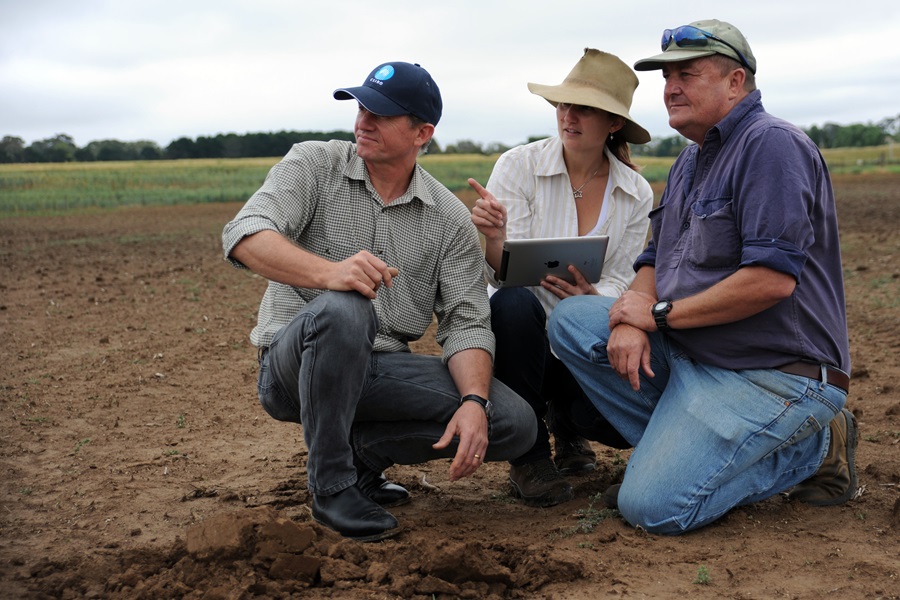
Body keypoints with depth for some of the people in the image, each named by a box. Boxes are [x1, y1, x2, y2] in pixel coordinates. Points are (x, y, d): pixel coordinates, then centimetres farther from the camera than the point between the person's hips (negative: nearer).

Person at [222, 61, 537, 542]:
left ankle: (360, 450, 3)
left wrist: (473, 402, -22)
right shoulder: (313, 165, -3)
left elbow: (466, 322, -2)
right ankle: (332, 484, -19)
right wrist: (327, 272, -40)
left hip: (384, 372, 4)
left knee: (513, 423, -15)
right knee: (343, 310, -38)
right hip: (293, 364, -3)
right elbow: (244, 237, -20)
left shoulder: (450, 218, 4)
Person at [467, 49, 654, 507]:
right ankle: (528, 456, -16)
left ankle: (566, 419, 16)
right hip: (520, 331, -2)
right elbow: (504, 272, -13)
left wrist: (588, 297, -26)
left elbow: (619, 285, -2)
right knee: (513, 304, -38)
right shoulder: (518, 166, -9)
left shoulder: (636, 195, -1)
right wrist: (494, 239, -37)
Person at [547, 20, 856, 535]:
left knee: (653, 505, -20)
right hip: (690, 356, 9)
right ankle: (678, 446, 0)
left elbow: (773, 278, -25)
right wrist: (632, 320, -7)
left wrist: (660, 314, -15)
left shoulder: (772, 145, -15)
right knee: (572, 320, -3)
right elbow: (656, 261, 18)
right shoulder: (692, 161, 16)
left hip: (772, 373, -9)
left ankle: (810, 448, -1)